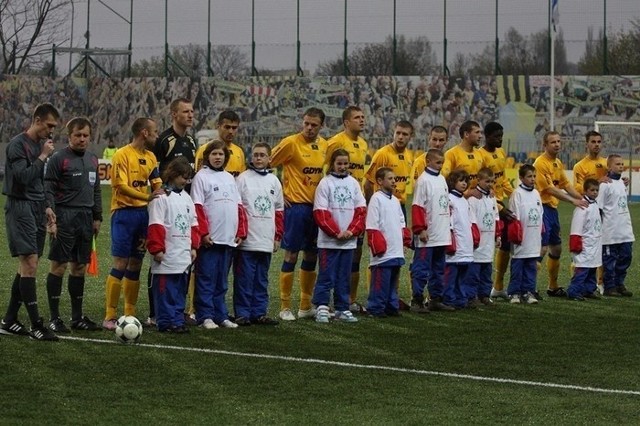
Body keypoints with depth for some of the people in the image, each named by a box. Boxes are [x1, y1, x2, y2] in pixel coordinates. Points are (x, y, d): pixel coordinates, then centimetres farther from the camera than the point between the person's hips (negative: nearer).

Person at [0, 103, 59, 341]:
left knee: (28, 266, 7)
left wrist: (46, 207, 16)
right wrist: (43, 156, -15)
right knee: (29, 265, -12)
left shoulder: (41, 144, 16)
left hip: (37, 210, 9)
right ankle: (36, 326, -14)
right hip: (20, 207, -9)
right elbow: (24, 176, -21)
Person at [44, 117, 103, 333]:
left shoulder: (92, 159, 14)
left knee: (80, 267, 9)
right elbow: (48, 191, -9)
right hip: (65, 217, -6)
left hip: (85, 218, 6)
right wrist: (51, 220, -16)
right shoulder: (58, 159, -6)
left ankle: (77, 316, 16)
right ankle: (54, 317, -1)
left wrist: (97, 217, 17)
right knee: (58, 266, -5)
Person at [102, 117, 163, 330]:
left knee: (135, 265, 9)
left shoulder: (150, 157, 13)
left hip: (144, 213, 7)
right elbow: (121, 186, -17)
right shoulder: (122, 155, -9)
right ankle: (110, 316, -7)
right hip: (124, 212, -7)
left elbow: (157, 184, 14)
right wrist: (148, 197, -26)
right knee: (120, 264, -9)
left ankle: (129, 314, 16)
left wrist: (161, 194, -9)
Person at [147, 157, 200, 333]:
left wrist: (193, 246, 13)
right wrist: (157, 249, -15)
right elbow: (156, 226, -12)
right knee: (166, 290, -5)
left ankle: (177, 320, 14)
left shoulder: (186, 198, 16)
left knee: (180, 290, 9)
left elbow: (193, 224, 20)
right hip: (167, 256, -7)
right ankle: (166, 321, -1)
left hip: (184, 255, 7)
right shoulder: (161, 197, -8)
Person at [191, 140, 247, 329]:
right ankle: (205, 316, -2)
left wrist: (241, 232, 10)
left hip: (229, 239, 6)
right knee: (207, 279, -4)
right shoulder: (201, 177, -1)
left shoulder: (229, 178, 17)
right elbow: (197, 207, -7)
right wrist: (203, 232, -14)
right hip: (210, 239, -6)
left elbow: (239, 207, 18)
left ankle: (221, 315, 15)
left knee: (221, 281, 10)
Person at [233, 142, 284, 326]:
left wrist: (278, 236, 12)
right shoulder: (243, 178, -1)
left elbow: (279, 211, 16)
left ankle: (259, 313, 15)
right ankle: (242, 313, 3)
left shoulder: (274, 181, 12)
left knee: (262, 280, 9)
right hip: (246, 240, -4)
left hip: (267, 241, 4)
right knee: (244, 279, -2)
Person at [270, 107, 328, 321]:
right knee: (291, 254, -3)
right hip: (296, 205, -6)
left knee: (311, 256, 11)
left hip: (317, 207, 6)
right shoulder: (291, 143, -10)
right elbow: (269, 165, -8)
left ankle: (306, 306, 20)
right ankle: (285, 307, 3)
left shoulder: (325, 146, 7)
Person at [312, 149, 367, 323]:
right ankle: (321, 308, 1)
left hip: (349, 241, 4)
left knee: (344, 277, 9)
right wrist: (336, 233, -13)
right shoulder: (325, 183, -3)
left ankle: (342, 309, 14)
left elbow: (361, 210, 8)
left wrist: (352, 231, -6)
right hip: (329, 241, -4)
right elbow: (321, 213, -7)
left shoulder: (353, 183, 9)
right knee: (326, 276, -3)